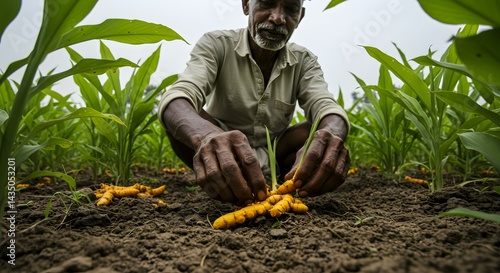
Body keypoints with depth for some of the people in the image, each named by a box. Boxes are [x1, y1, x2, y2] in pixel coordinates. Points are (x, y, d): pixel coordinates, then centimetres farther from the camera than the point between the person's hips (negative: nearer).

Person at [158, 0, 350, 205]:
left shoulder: (304, 61, -5)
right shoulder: (216, 44, -14)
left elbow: (325, 105, -22)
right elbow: (176, 97, -30)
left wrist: (330, 135, -47)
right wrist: (206, 135, -54)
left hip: (273, 156, 3)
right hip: (221, 158, -2)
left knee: (328, 133, -23)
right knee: (183, 119, -28)